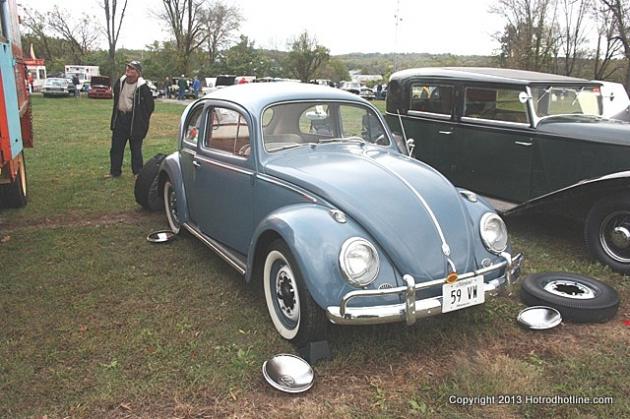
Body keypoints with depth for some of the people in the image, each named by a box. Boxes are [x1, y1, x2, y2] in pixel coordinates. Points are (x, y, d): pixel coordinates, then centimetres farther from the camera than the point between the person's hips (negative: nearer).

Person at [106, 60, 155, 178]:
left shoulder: (143, 87, -13)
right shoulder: (119, 83, 6)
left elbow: (150, 106, -7)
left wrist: (141, 120, -3)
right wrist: (116, 115, 19)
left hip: (135, 122, -6)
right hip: (120, 119, 6)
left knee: (135, 149, 2)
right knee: (116, 147, 11)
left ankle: (138, 172, 14)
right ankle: (114, 171, 22)